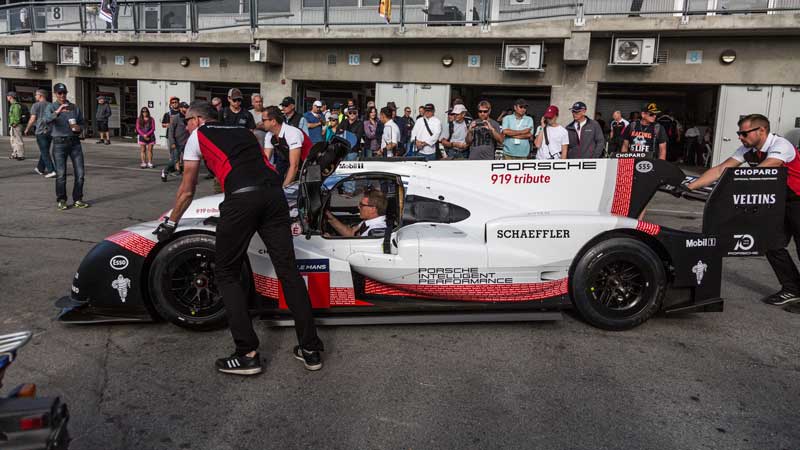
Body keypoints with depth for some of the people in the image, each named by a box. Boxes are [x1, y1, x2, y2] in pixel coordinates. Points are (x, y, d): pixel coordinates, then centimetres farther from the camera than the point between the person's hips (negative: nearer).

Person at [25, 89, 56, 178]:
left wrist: (27, 129, 4)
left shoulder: (36, 105, -6)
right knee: (44, 151, 17)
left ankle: (52, 171, -14)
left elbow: (32, 119, -8)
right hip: (50, 131, 6)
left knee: (45, 152, -5)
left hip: (41, 131, -6)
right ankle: (40, 169, 29)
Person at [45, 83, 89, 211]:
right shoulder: (51, 107, 0)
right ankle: (61, 201, 9)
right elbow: (47, 120, -20)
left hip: (75, 142, 3)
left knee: (80, 173, 0)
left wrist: (79, 128, -4)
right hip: (59, 143, -3)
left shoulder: (75, 107, 11)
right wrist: (58, 112, -37)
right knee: (61, 174, -3)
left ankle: (77, 200, 11)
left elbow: (81, 123, 19)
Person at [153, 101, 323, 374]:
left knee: (226, 274, 8)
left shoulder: (197, 136, 22)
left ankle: (248, 353, 2)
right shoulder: (243, 132, 34)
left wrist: (171, 223, 42)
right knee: (288, 270, 7)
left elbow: (187, 190, 27)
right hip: (274, 193, 5)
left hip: (241, 198, -5)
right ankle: (310, 350, 9)